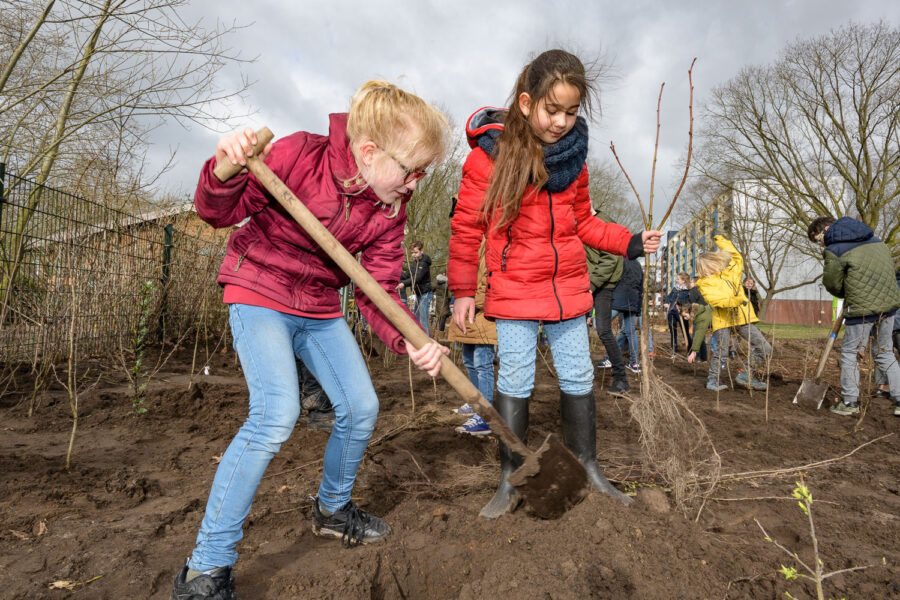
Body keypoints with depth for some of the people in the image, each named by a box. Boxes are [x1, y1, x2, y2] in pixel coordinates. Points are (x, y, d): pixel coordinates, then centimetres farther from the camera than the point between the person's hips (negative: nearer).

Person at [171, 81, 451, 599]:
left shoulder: (391, 210, -8)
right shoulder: (299, 155, -22)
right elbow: (218, 212, -15)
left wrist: (411, 341, -28)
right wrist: (225, 175, -38)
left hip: (320, 309, 6)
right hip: (260, 293, -6)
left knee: (361, 407, 3)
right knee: (277, 413, -24)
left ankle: (333, 509, 31)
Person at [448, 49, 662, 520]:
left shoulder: (573, 156, 6)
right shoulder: (489, 154, -9)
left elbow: (582, 222, 15)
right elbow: (466, 227, -5)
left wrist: (631, 242, 2)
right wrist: (462, 291, -5)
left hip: (569, 287, 5)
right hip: (513, 289, -4)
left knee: (579, 379, 11)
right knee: (514, 383, 1)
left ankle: (589, 471, 29)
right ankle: (509, 483, 18)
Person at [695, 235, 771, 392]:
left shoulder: (730, 273, 17)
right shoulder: (704, 283, 2)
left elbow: (737, 257, 33)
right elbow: (714, 298, -15)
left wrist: (722, 242, 36)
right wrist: (734, 300, -30)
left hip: (742, 317, 5)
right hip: (723, 320, -5)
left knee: (764, 348, -2)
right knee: (722, 352, -9)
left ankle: (745, 375, 10)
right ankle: (712, 379, 11)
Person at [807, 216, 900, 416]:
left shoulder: (833, 250, -11)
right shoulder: (873, 237, 13)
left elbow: (833, 285, -5)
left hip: (862, 308, -7)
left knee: (849, 352, 6)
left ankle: (849, 402, 12)